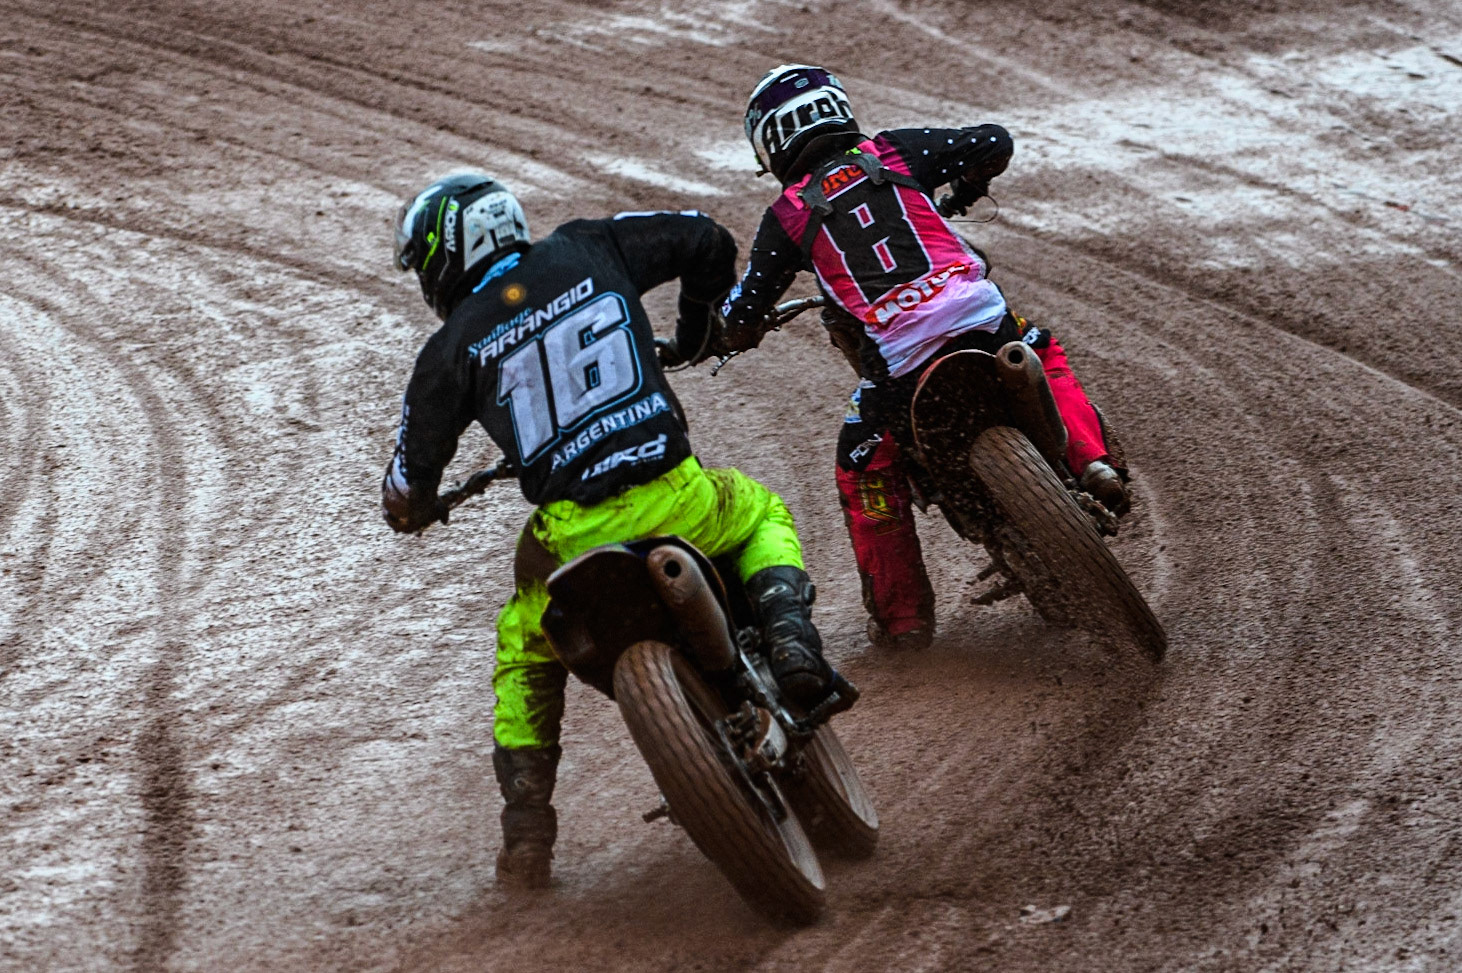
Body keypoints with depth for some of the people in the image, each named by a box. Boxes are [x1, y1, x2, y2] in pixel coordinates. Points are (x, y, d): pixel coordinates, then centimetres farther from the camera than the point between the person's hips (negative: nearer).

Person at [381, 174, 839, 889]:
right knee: (761, 511, 33)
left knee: (524, 650, 27)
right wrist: (697, 327, 38)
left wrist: (413, 507, 38)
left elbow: (409, 488, 12)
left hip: (574, 539, -1)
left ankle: (526, 836, 20)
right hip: (676, 500, 1)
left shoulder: (453, 350, 7)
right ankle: (786, 631, 3)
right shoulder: (587, 252, 11)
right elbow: (705, 240, 18)